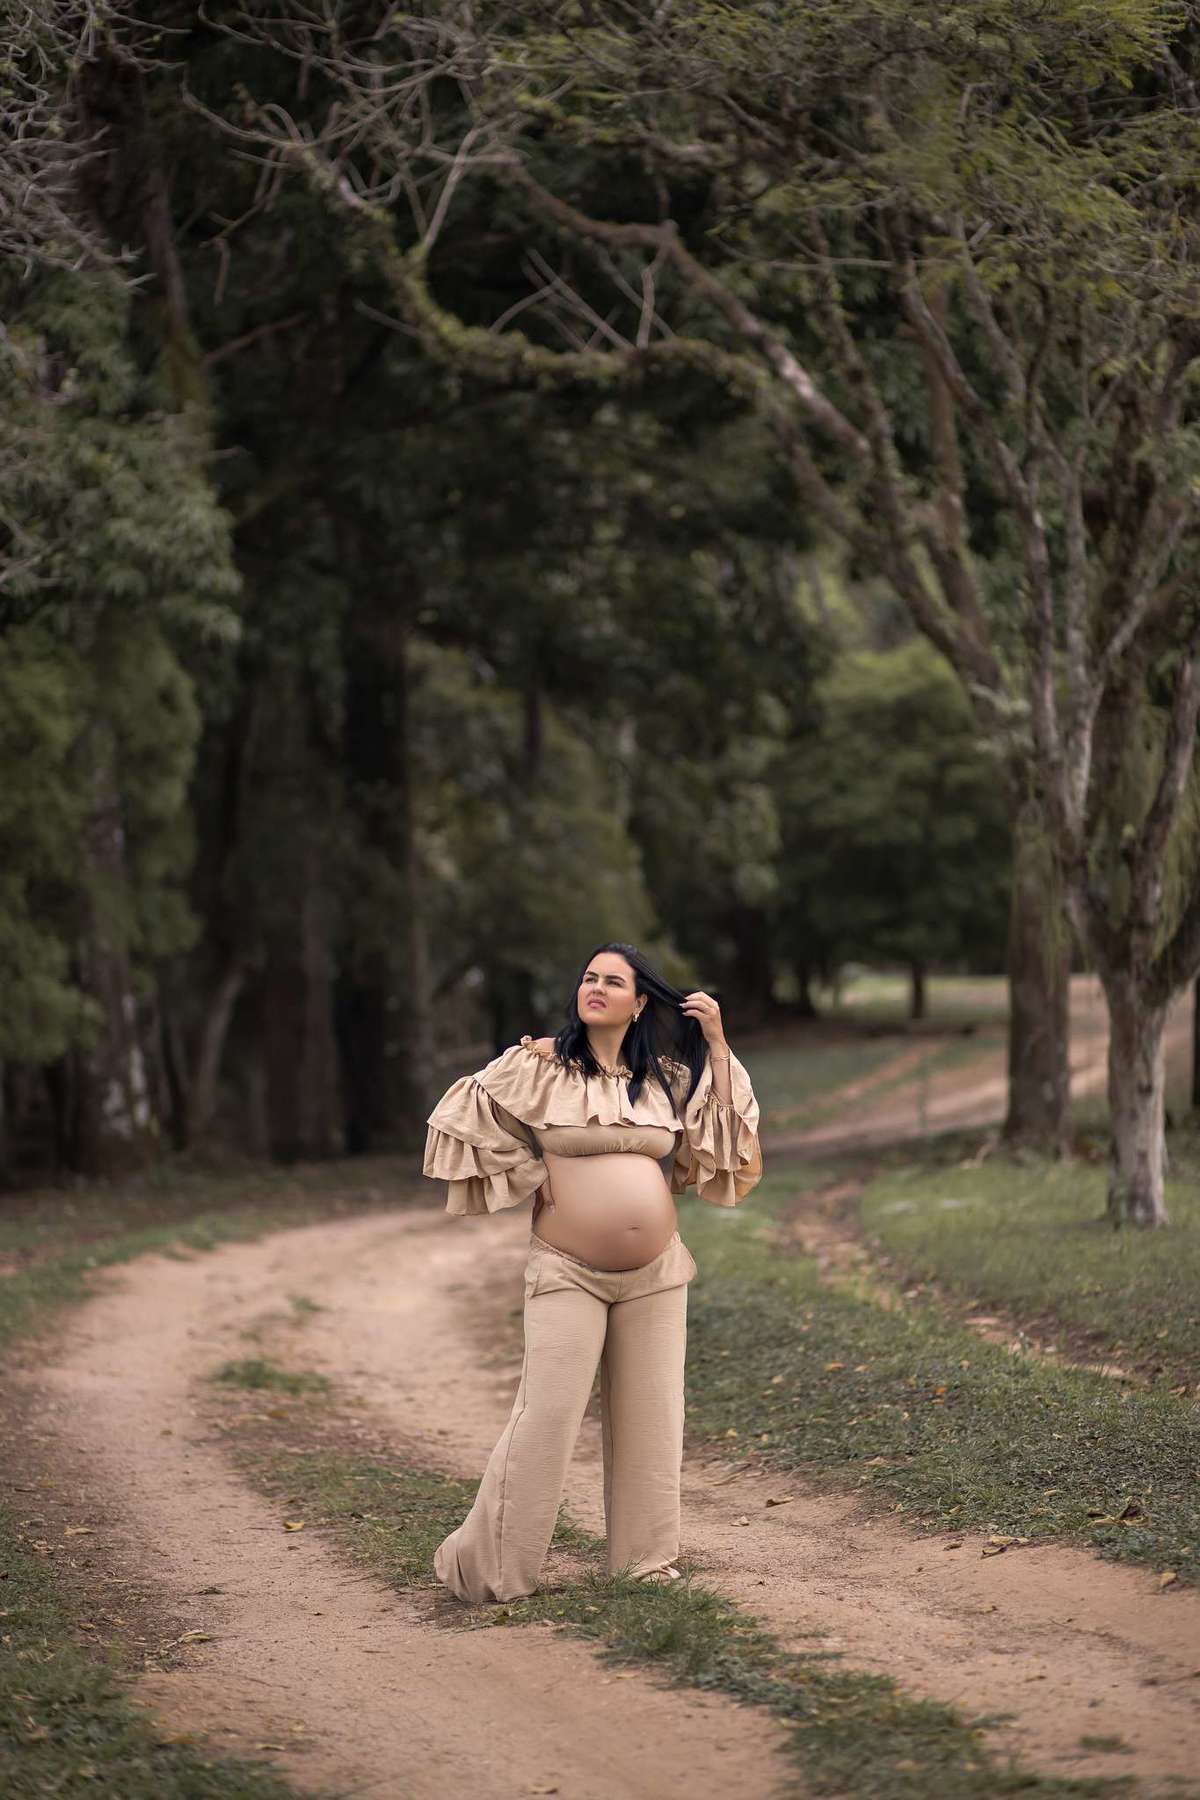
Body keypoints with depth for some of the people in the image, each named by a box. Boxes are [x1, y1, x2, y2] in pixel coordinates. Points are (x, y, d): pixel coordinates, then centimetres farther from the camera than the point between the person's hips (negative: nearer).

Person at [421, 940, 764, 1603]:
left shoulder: (667, 1077, 9)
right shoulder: (538, 1064, -2)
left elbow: (724, 1125, 12)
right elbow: (461, 1117, 5)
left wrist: (717, 1045, 5)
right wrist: (526, 1179, 3)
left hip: (655, 1274, 4)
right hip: (568, 1273, -4)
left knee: (647, 1416, 6)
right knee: (547, 1417, -10)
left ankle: (643, 1556, 17)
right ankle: (484, 1566, -4)